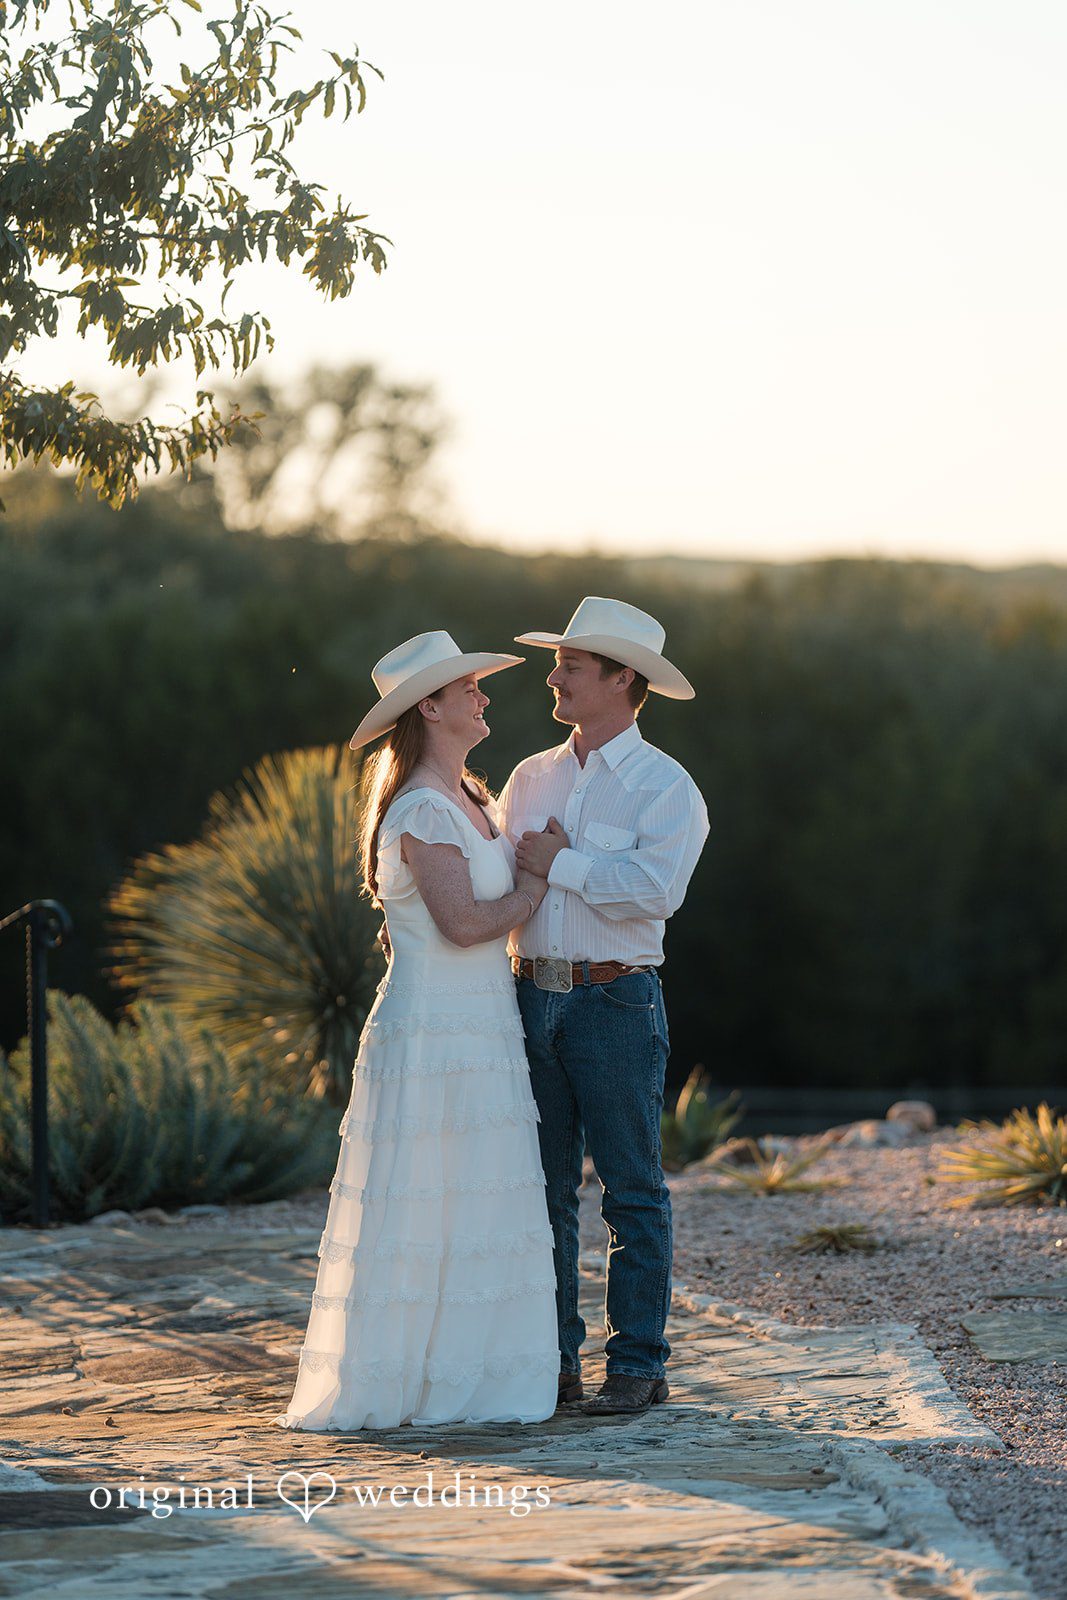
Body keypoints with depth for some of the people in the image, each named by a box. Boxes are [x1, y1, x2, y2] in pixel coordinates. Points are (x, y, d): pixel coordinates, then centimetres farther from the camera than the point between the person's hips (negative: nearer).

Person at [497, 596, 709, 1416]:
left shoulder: (665, 787, -3)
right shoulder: (531, 779, 15)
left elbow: (655, 888, -20)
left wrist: (560, 865, -14)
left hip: (616, 1001, -5)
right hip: (532, 997, 5)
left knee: (632, 1189, -1)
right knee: (541, 1187, 6)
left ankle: (638, 1364, 3)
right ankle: (552, 1359, 12)